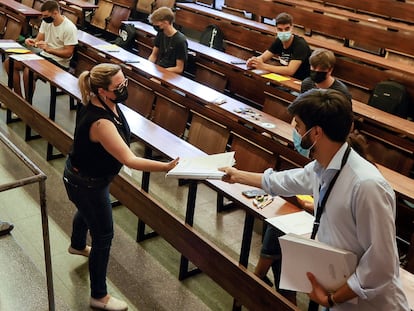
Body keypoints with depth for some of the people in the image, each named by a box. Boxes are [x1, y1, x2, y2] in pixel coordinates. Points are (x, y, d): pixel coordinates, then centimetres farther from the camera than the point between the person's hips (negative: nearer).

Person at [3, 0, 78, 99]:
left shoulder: (69, 28, -18)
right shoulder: (46, 21, 6)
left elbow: (68, 53, -19)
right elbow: (38, 41, 10)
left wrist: (48, 49, -28)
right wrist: (31, 41, -14)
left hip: (58, 62, -9)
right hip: (43, 56, 9)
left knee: (28, 71, -32)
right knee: (9, 63, -1)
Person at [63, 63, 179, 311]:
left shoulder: (104, 103, -12)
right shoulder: (101, 123, -40)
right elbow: (130, 160, -43)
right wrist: (166, 167, -46)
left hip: (86, 175, 10)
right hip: (86, 185, -10)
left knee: (87, 211, 37)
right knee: (104, 236, 3)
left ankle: (78, 245, 70)